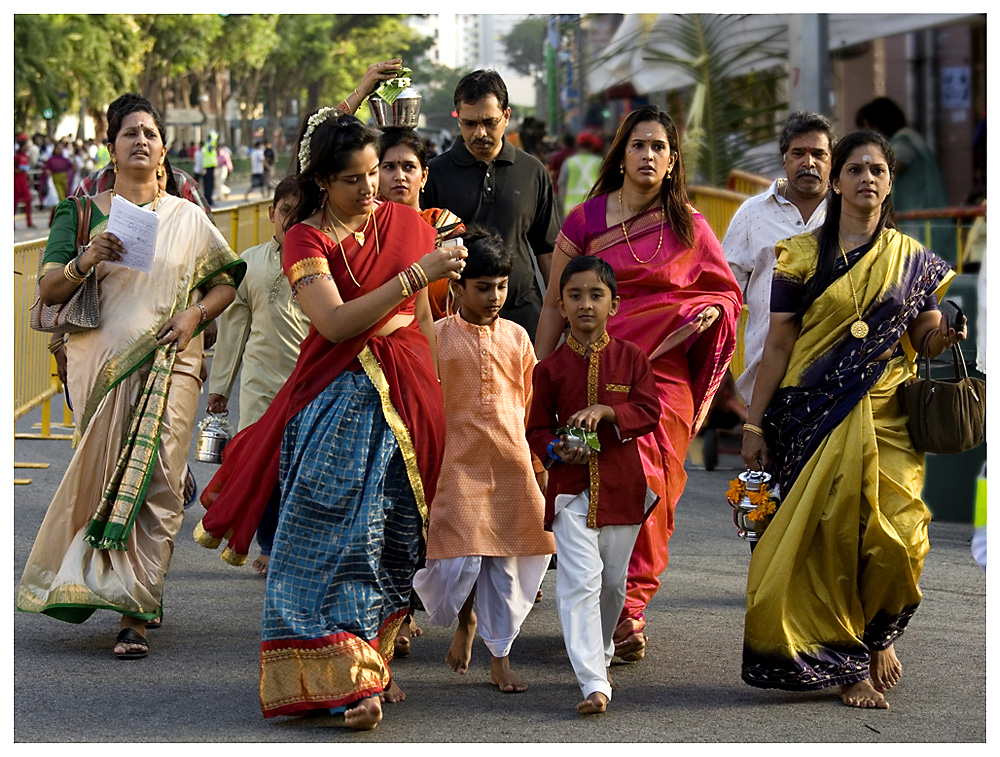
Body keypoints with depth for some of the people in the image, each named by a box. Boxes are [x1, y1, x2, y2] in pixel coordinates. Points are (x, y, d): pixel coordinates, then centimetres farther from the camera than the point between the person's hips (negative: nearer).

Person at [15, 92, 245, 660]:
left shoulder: (188, 218, 12)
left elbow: (227, 282, 13)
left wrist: (196, 313, -6)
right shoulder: (83, 213, 9)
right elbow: (48, 291, 3)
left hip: (169, 366, 0)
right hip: (101, 363, 0)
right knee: (106, 479, -2)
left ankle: (134, 613, -12)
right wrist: (85, 261, -16)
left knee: (153, 483, -10)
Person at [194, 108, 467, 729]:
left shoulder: (406, 223, 9)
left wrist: (434, 393, 13)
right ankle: (343, 679, -9)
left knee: (394, 534, 3)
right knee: (337, 531, -10)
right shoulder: (306, 239, -3)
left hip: (404, 397, 3)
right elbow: (337, 323, -18)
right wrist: (415, 274, -22)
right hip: (338, 399, -3)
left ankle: (373, 662, 12)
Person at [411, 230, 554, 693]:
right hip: (458, 464, -3)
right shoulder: (437, 336, 0)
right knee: (459, 563, -10)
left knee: (507, 561, 5)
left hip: (512, 464, 3)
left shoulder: (516, 337, 9)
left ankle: (499, 658, 15)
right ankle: (465, 620, 22)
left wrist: (539, 464, 15)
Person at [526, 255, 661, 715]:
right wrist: (556, 449, -14)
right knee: (580, 582, -13)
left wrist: (606, 410, -19)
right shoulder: (551, 367, 1)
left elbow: (650, 412, -4)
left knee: (613, 581, 15)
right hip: (571, 486, -2)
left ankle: (600, 651, 41)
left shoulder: (631, 358, 3)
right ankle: (593, 682, -17)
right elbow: (537, 427, 7)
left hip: (622, 485, 2)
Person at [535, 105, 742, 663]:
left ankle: (630, 609, -1)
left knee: (647, 488, -7)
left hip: (664, 376, 0)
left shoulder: (689, 227, 8)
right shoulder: (586, 219, 6)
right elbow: (556, 304, 10)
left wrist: (710, 311, -7)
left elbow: (728, 291, 16)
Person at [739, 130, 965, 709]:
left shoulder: (913, 260, 8)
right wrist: (755, 424, 0)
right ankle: (848, 663, 12)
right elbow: (778, 345, 4)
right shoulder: (802, 256, 4)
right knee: (827, 537, -3)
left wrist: (944, 334, -14)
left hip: (886, 420, 1)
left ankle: (880, 636, 17)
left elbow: (924, 340, 10)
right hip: (815, 417, 0)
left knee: (894, 536, -12)